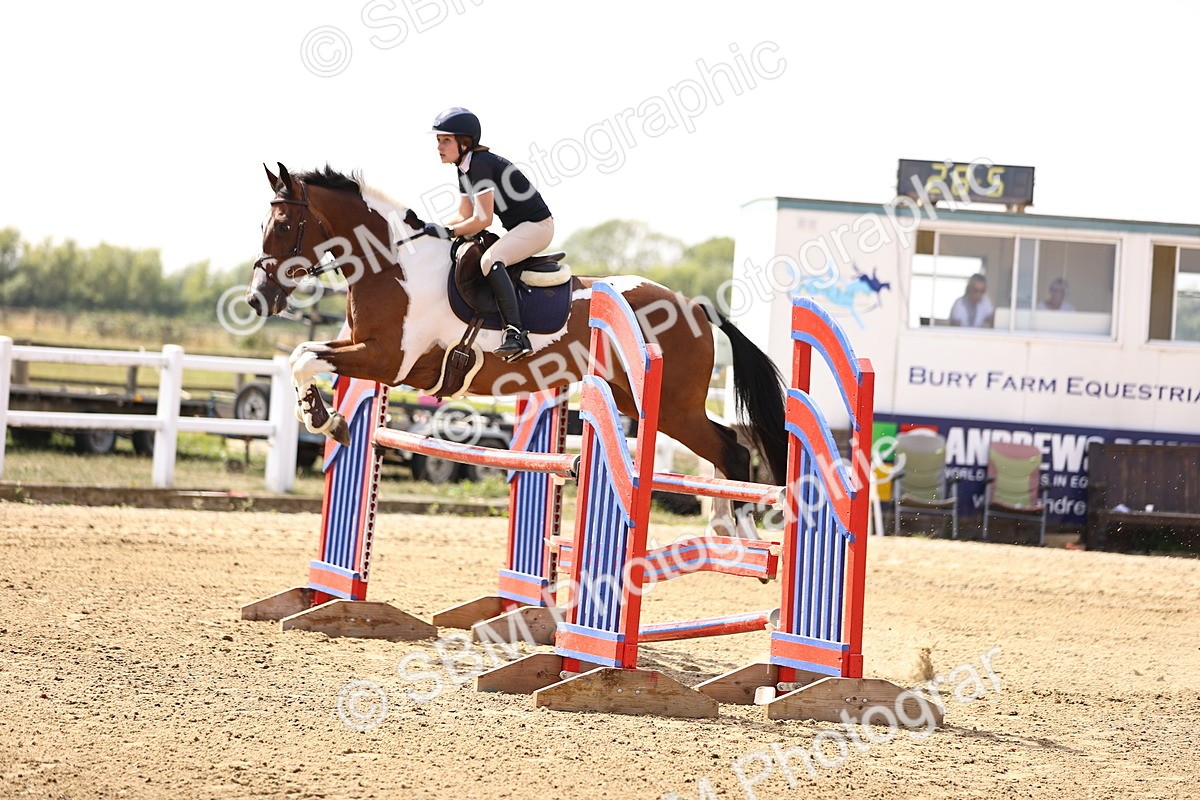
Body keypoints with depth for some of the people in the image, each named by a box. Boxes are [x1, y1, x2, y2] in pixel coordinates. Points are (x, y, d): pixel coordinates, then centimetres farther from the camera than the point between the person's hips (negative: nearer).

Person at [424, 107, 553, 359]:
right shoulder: (464, 168, 10)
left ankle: (516, 334, -39)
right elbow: (465, 216, 12)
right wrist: (430, 228, 0)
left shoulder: (480, 164, -20)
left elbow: (483, 219, -23)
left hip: (537, 225, -11)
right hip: (519, 229, 11)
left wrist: (448, 232, -17)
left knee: (489, 260, -32)